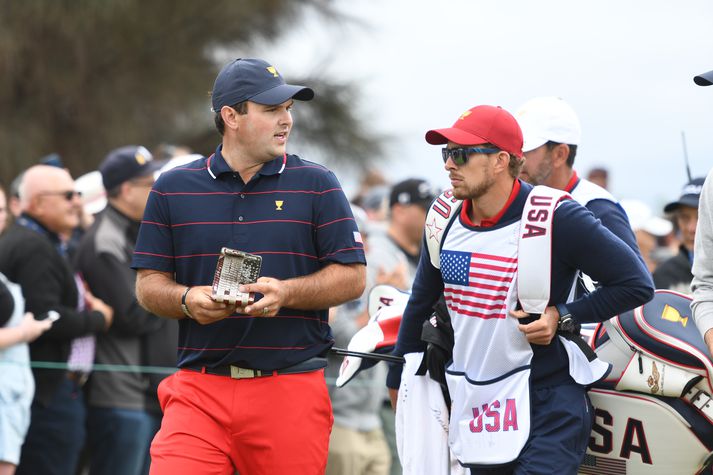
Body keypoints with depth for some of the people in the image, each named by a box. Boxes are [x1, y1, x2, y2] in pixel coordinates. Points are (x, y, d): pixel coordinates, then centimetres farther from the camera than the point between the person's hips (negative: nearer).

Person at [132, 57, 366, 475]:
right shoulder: (173, 188, 9)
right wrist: (187, 300, -11)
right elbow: (149, 284, 11)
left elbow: (352, 277, 3)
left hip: (292, 390, 0)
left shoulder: (317, 185, 6)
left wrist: (285, 293, -14)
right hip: (198, 390, 1)